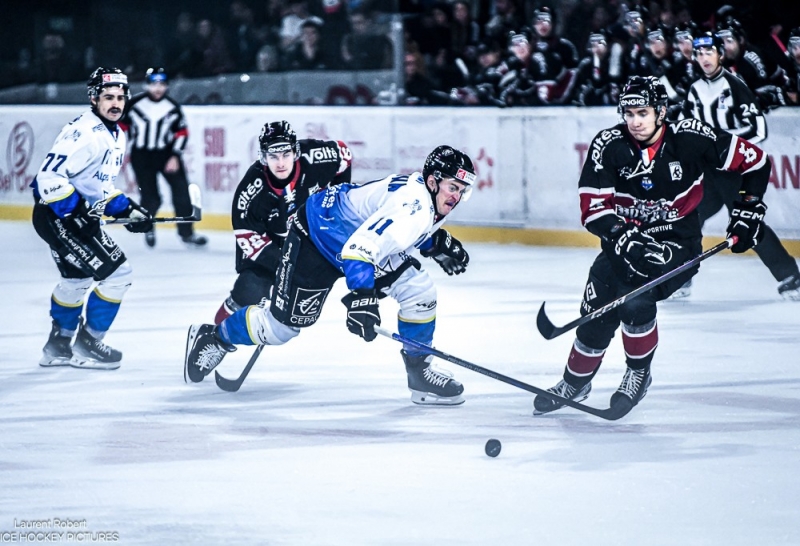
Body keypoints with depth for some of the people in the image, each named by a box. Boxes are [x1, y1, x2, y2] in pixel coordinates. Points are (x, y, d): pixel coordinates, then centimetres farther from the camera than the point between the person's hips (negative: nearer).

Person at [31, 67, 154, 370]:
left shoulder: (117, 135, 11)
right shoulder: (84, 132, -21)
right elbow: (49, 176, -26)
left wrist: (126, 209, 11)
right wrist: (76, 213, -28)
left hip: (81, 214, 11)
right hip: (56, 214, -11)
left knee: (78, 278, 27)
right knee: (117, 274, -10)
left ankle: (58, 346, 44)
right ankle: (87, 345, 2)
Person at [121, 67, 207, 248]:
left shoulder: (172, 107, -2)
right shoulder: (134, 104, -10)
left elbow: (182, 132, 3)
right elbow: (122, 126, 1)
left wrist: (175, 157, -6)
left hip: (167, 153, 2)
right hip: (142, 156, -2)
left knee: (181, 191, -5)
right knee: (151, 199, -6)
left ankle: (186, 233, 5)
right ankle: (148, 229, 24)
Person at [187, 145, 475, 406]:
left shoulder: (434, 194, -6)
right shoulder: (413, 204, -36)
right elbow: (360, 247, -45)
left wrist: (439, 244, 6)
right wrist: (362, 296, -53)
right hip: (317, 236, -9)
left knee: (419, 290, -6)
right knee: (285, 323, -4)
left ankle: (419, 372, 6)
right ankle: (213, 337, 20)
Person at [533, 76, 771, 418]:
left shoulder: (691, 139, -16)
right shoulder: (608, 146, -13)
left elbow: (755, 162, -5)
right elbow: (592, 208, -17)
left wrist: (749, 210, -7)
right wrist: (625, 239, -31)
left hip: (677, 241, -3)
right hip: (627, 240, 3)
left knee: (634, 299, -25)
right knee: (598, 312, -5)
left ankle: (639, 375, 1)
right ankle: (575, 383, 21)